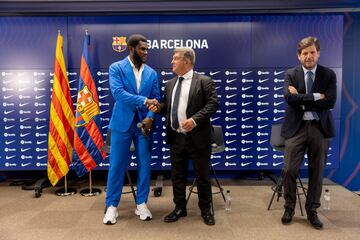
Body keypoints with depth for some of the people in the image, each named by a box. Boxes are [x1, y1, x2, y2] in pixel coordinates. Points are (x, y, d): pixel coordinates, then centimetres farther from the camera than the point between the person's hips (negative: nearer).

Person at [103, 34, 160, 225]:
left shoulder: (151, 73, 9)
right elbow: (118, 93, -17)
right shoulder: (116, 68, -2)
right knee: (117, 165, 3)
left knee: (144, 165, 7)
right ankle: (112, 205, 18)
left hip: (144, 123, 4)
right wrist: (144, 100, -23)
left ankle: (141, 204, 22)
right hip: (122, 123, -3)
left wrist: (150, 117, -14)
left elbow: (156, 99, 5)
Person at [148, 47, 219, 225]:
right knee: (177, 175, 14)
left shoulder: (204, 81, -5)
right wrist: (158, 107, -2)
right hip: (176, 137, 6)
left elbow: (213, 104, -12)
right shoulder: (170, 84, 14)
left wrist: (195, 119, -23)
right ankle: (180, 208, 32)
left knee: (202, 176, 7)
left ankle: (206, 210, 27)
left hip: (197, 137, -5)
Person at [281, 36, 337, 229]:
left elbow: (330, 102, -11)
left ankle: (312, 210, 27)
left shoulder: (329, 75, 3)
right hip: (297, 127, -1)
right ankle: (289, 208, 21)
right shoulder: (291, 74, 1)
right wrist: (315, 96, -14)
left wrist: (302, 100, -13)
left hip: (320, 128, 1)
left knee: (317, 171, 10)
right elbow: (290, 98, -16)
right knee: (289, 170, 0)